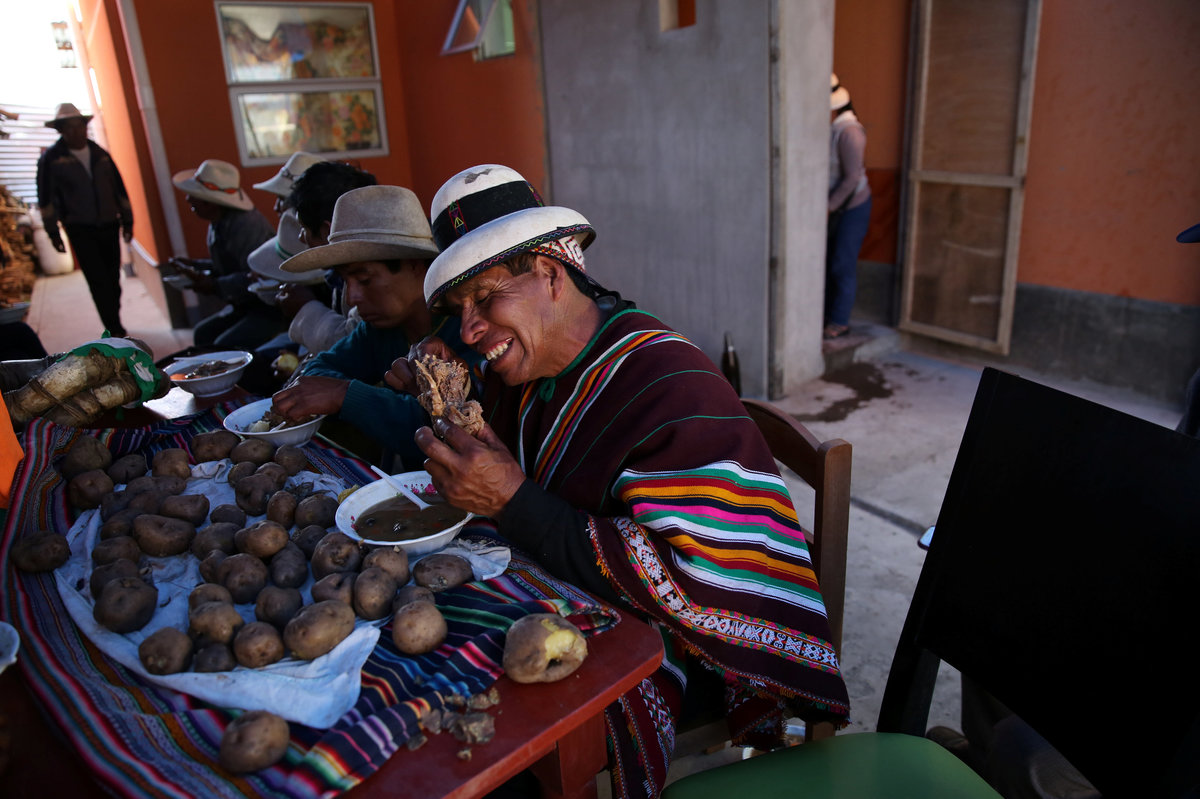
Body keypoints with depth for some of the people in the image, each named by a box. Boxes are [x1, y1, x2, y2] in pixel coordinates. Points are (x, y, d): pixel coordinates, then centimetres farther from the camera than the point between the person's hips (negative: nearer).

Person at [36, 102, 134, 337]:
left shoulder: (101, 155, 9)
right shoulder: (51, 159, -1)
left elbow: (119, 188, 15)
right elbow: (45, 198, 1)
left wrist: (127, 221, 13)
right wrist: (53, 232, 0)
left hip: (109, 226, 3)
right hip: (80, 230, -3)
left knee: (112, 280, 6)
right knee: (98, 282, -9)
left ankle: (113, 325, 20)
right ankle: (115, 330, -7)